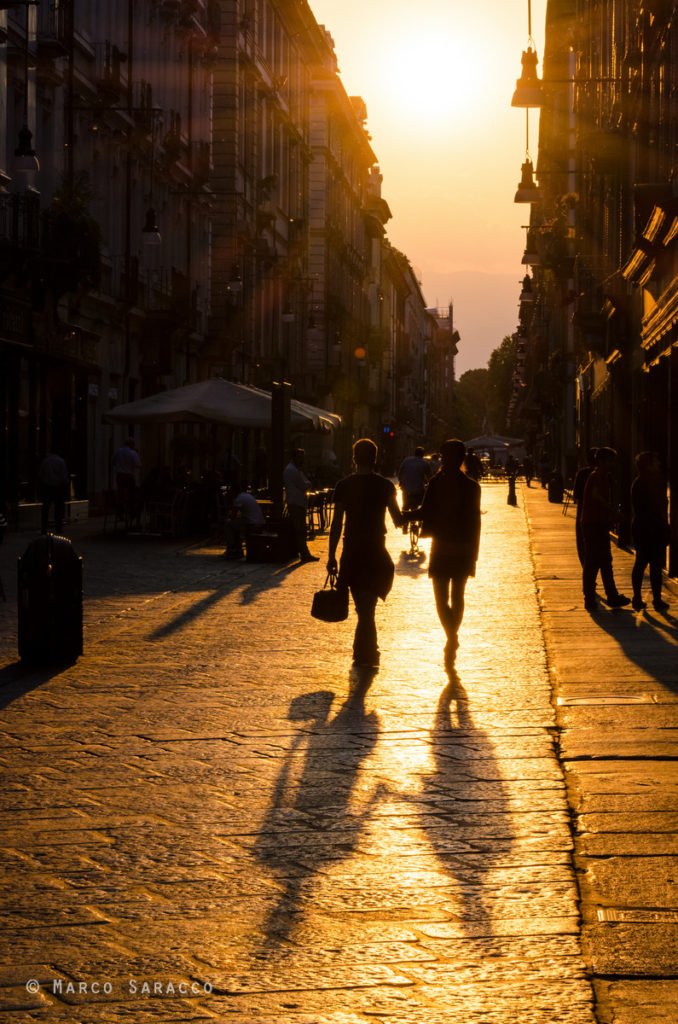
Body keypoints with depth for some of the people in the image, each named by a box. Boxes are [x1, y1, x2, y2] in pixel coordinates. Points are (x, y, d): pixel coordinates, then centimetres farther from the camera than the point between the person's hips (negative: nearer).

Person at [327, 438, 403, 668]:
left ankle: (366, 653, 14)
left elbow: (336, 523, -3)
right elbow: (398, 520, -2)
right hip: (376, 553, -1)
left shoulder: (344, 485, -2)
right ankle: (365, 653, 1)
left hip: (351, 552, 1)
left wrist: (331, 556, 1)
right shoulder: (385, 486, -5)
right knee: (367, 606, 6)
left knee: (363, 606, 12)